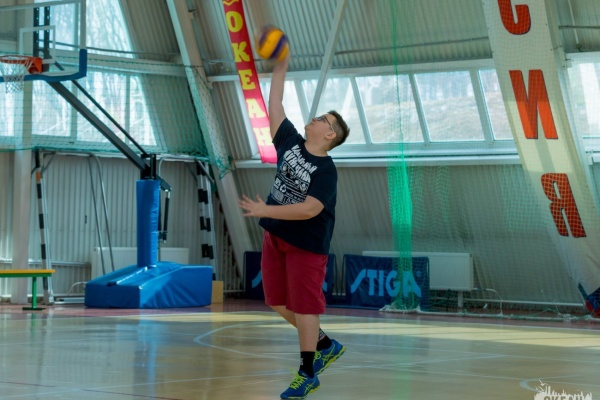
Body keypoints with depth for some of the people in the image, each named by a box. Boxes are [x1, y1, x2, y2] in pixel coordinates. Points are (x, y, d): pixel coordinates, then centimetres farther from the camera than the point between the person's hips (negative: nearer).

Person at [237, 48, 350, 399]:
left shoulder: (326, 170, -19)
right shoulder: (291, 142, 1)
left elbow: (309, 209, -29)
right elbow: (275, 107, 7)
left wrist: (266, 210, -32)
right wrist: (280, 70, 3)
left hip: (306, 244, -8)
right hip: (275, 236, 8)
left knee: (303, 305, -2)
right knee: (278, 302, 14)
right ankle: (326, 346, 31)